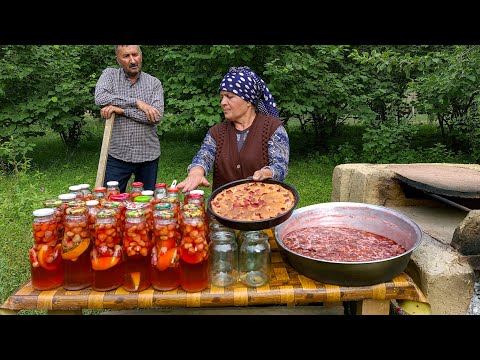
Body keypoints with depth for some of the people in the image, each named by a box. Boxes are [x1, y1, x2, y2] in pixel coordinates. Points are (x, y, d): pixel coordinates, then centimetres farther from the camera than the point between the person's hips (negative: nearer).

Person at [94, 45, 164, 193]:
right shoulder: (110, 74, 4)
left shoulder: (154, 83, 3)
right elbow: (100, 98, -16)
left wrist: (121, 109, -15)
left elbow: (157, 116, -11)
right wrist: (137, 102, -17)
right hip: (117, 155, 0)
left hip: (148, 156, 1)